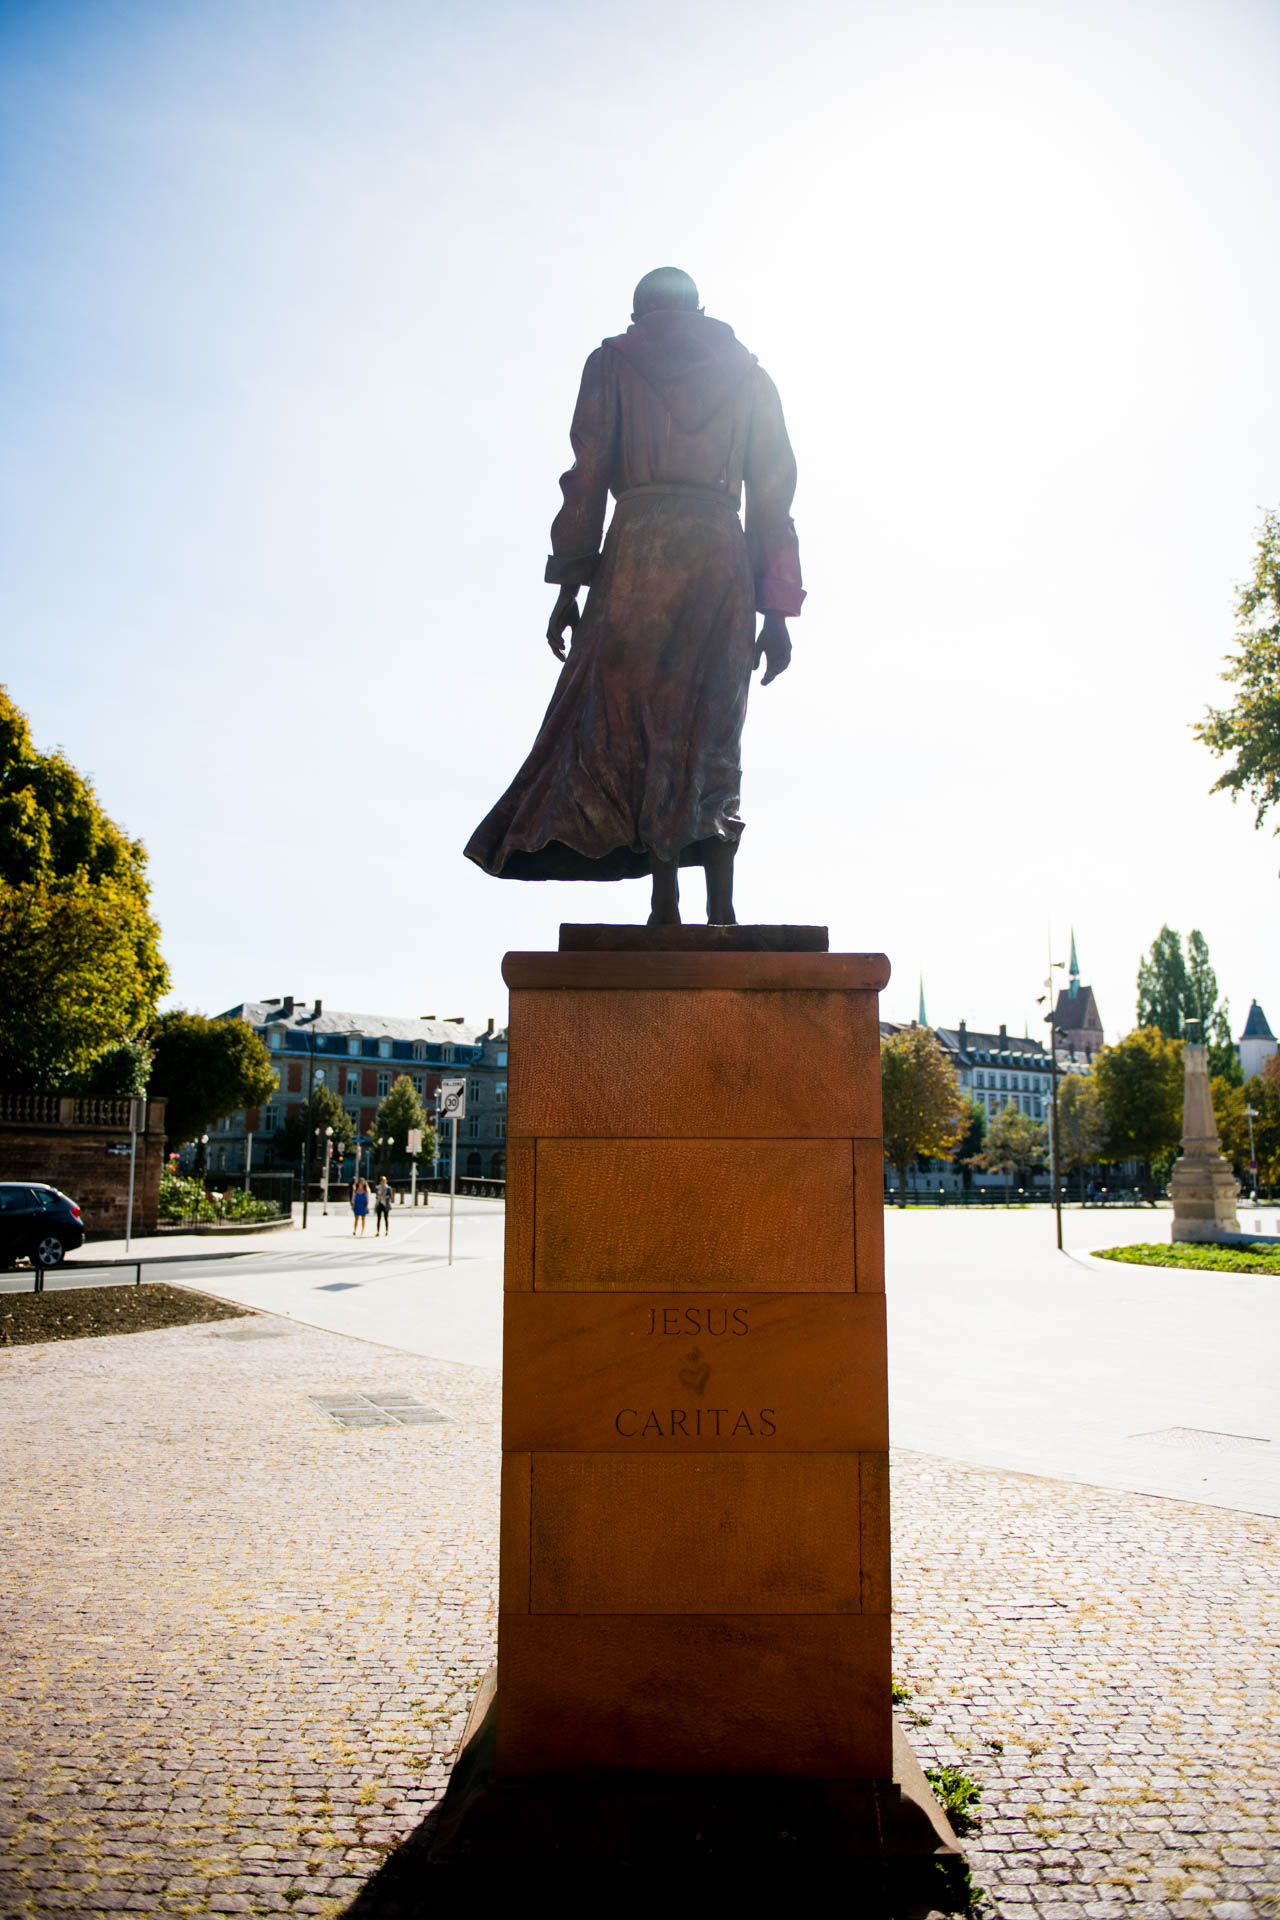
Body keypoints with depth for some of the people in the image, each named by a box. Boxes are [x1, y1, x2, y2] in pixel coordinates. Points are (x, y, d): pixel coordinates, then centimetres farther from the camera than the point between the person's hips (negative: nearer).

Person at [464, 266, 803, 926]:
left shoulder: (613, 361, 14)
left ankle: (666, 903, -14)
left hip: (639, 545, -2)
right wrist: (776, 610, 11)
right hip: (723, 553, 3)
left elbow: (588, 478, 2)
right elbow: (772, 494, 13)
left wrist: (568, 586, 1)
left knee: (631, 720, -3)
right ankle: (721, 908, -11)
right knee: (712, 734, 3)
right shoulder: (747, 372, 21)